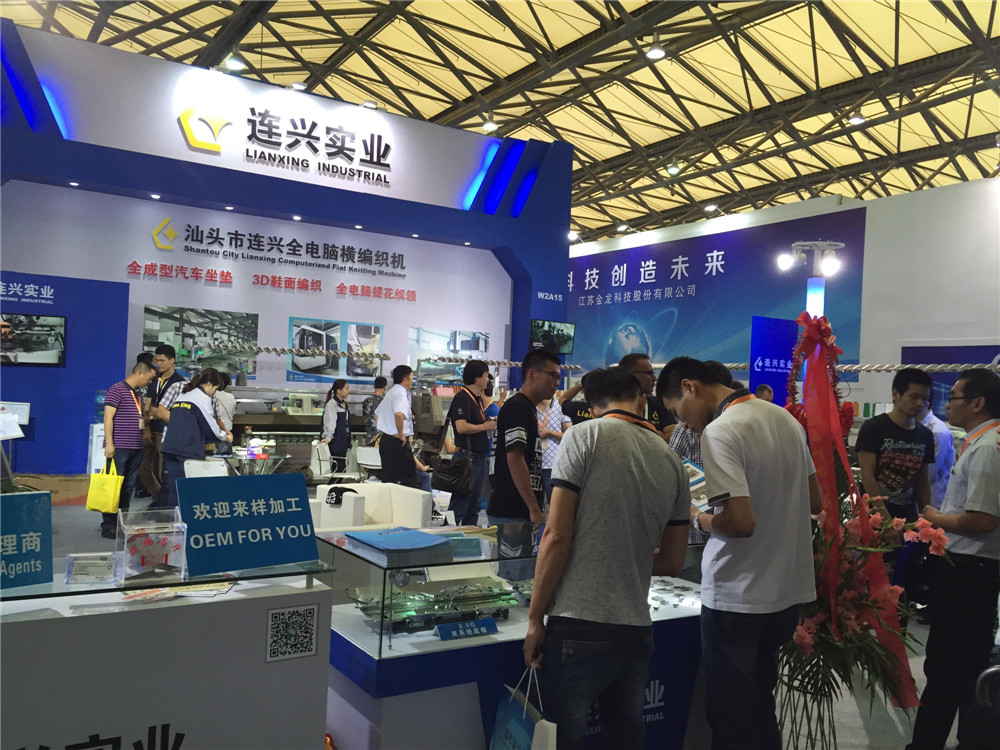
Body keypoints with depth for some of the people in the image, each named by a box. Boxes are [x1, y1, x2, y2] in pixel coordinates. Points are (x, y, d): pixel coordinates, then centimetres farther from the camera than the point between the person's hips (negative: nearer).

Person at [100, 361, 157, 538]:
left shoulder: (139, 393, 17)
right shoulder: (117, 390, -8)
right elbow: (108, 417, -13)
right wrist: (109, 443, -18)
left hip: (136, 448, 8)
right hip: (119, 448, -8)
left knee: (128, 487, 11)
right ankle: (109, 525, 0)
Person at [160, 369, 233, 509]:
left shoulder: (182, 395, 22)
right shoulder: (202, 398, -4)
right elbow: (209, 425, -4)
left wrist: (221, 433, 26)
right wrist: (225, 437, 15)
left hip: (169, 448, 8)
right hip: (188, 450, -8)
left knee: (172, 489, 8)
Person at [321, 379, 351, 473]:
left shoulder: (344, 404, 16)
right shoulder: (331, 404, -11)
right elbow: (330, 422, -21)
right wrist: (328, 437, -33)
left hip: (343, 442, 9)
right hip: (335, 443, -9)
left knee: (342, 468, 8)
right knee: (337, 468, -8)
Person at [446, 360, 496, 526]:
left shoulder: (478, 398, 16)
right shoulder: (462, 398, -14)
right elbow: (461, 427, -25)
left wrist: (492, 422, 8)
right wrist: (485, 426, -13)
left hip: (480, 458, 10)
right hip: (467, 457, -10)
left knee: (474, 506, 14)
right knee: (459, 504, -6)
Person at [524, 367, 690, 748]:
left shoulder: (584, 436, -6)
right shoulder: (673, 463, 9)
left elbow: (557, 536, -12)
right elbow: (672, 563, 15)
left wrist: (535, 620, -5)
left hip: (578, 629, -5)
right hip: (637, 631, 5)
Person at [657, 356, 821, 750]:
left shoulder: (719, 432, -19)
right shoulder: (786, 418, 5)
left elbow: (740, 522, -26)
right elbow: (814, 501, 13)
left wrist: (702, 521, -8)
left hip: (737, 597, -8)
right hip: (789, 589, 8)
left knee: (732, 718, 7)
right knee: (760, 705, 22)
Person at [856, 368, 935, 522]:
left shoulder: (925, 435, 11)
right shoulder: (873, 427, -5)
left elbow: (923, 481, 16)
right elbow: (867, 475, -11)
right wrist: (885, 518, -16)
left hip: (909, 516, 5)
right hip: (875, 514, -5)